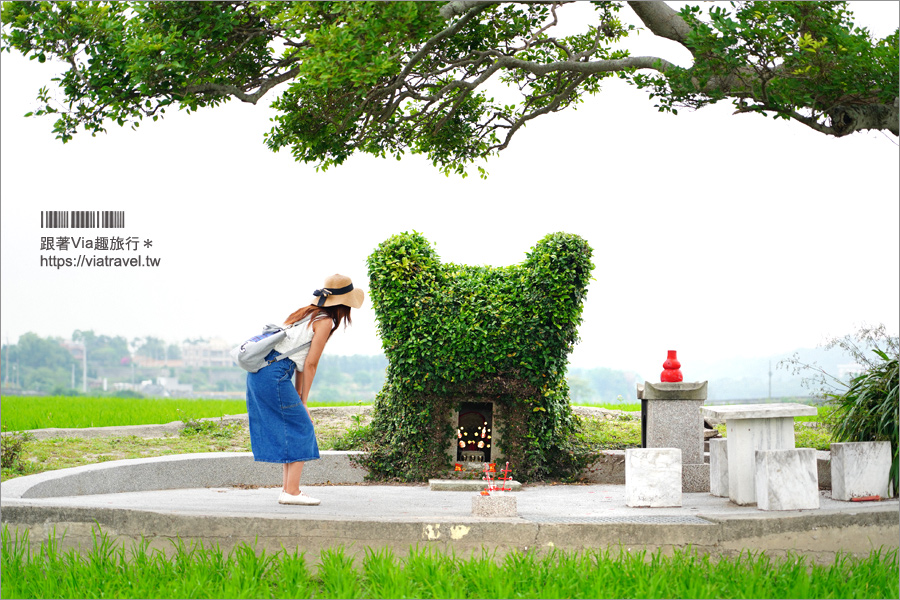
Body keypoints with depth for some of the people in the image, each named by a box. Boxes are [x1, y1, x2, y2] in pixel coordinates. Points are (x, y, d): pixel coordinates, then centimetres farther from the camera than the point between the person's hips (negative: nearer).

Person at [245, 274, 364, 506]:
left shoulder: (307, 313, 21)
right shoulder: (324, 321, -5)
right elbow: (310, 365, -6)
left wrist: (298, 397, 18)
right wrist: (303, 402, 1)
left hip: (258, 372, 9)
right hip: (276, 375, -9)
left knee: (291, 426, 16)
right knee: (301, 427, -3)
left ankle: (288, 485, 18)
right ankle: (291, 491, -7)